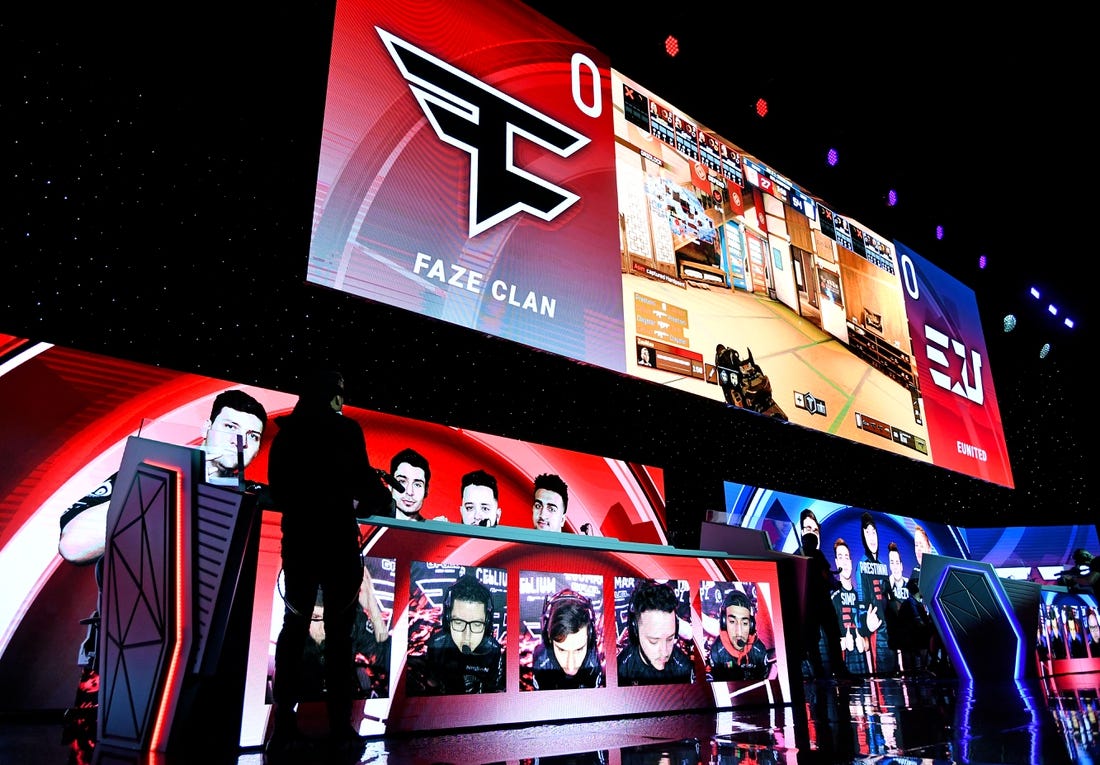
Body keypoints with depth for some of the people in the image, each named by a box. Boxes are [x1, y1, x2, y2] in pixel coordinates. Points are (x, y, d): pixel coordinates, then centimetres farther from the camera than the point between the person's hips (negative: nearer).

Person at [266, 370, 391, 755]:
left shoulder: (286, 433, 9)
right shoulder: (345, 429, -6)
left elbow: (277, 491, 13)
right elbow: (362, 482, -7)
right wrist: (382, 501, 13)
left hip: (298, 538, 4)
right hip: (337, 539, -4)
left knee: (294, 628, 10)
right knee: (338, 632, 2)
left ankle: (284, 726, 7)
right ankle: (340, 726, 3)